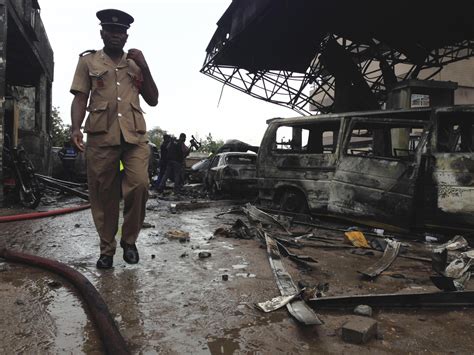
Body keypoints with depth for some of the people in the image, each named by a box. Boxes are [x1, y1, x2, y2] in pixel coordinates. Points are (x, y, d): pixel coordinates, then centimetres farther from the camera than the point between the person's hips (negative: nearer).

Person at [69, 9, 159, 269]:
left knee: (139, 185, -18)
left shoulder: (136, 64, 20)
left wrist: (144, 67, 5)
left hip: (135, 135, 1)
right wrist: (75, 128, -12)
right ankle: (106, 249, 17)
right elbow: (80, 99, 5)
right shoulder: (88, 61, 14)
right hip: (101, 136, -1)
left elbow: (153, 100, 14)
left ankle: (129, 240, 4)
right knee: (103, 196, 1)